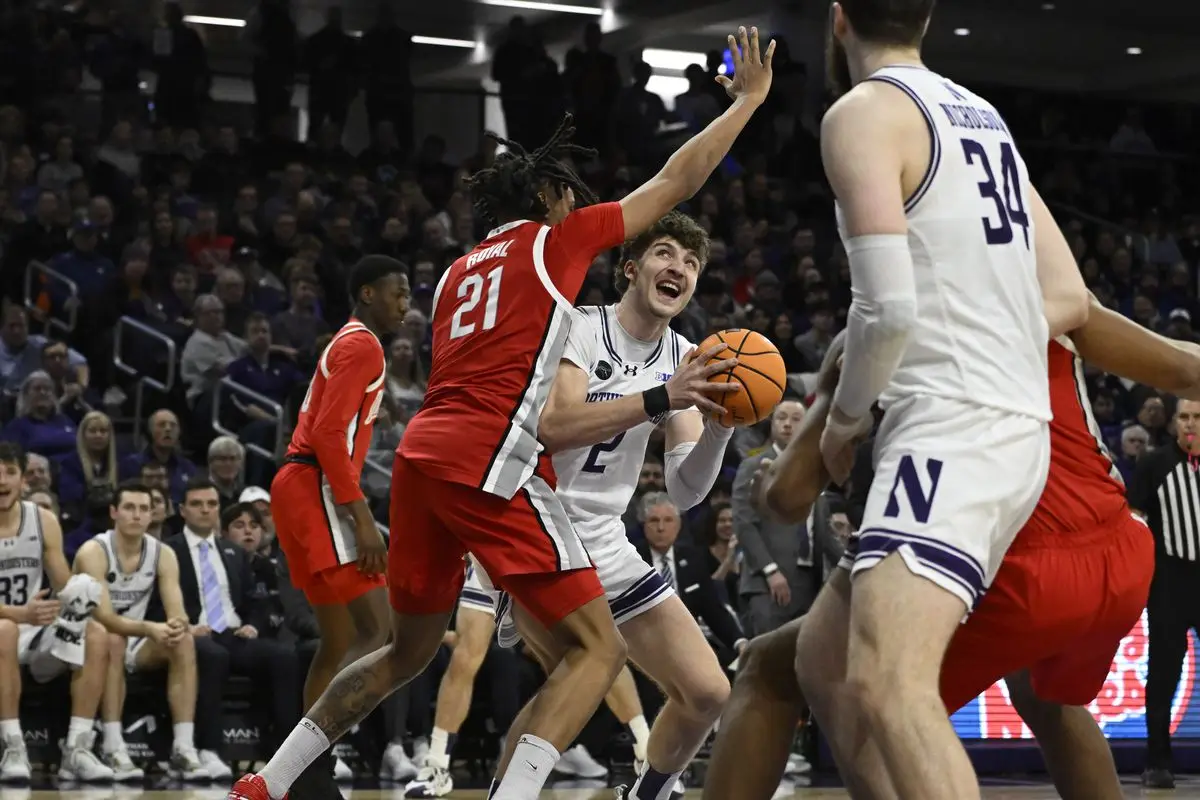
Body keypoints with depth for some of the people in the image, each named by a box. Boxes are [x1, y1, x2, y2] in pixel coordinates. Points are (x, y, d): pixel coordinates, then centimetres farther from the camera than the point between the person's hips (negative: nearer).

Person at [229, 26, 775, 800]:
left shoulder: (461, 270, 27)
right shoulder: (557, 238, 8)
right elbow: (678, 181, 12)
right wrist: (749, 99, 24)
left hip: (422, 455, 8)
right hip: (487, 462, -8)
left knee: (408, 652, 24)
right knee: (599, 648, -4)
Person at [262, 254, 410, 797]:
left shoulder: (349, 344, 24)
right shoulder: (362, 345, -8)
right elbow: (328, 432, -19)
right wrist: (361, 515, -22)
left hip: (304, 488, 11)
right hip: (318, 488, -11)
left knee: (339, 644, 12)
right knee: (377, 634, -16)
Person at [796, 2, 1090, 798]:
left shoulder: (864, 112, -7)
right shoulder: (982, 119, 20)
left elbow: (887, 307, -17)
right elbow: (1071, 298, 20)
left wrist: (845, 415, 0)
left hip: (952, 432, -10)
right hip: (1011, 427, 10)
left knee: (887, 682, -27)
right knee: (825, 659, 18)